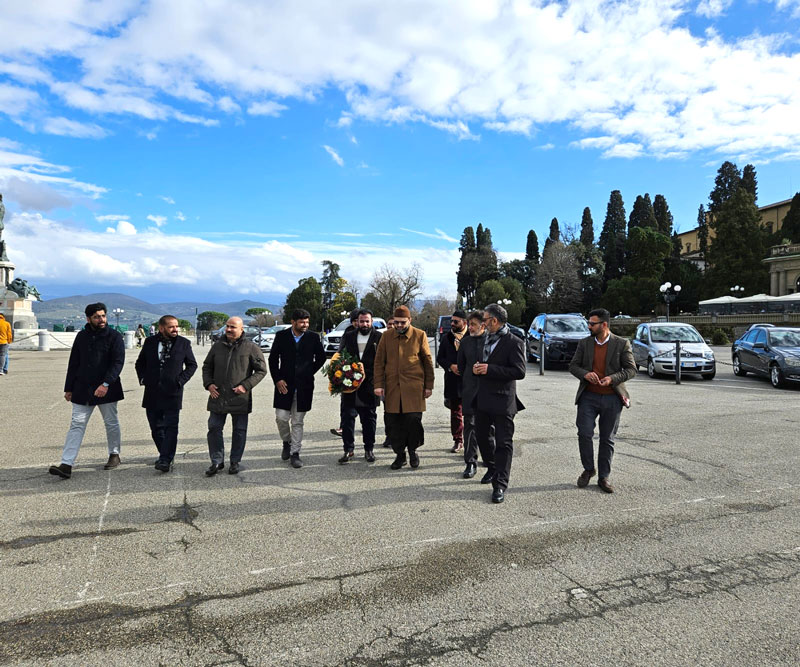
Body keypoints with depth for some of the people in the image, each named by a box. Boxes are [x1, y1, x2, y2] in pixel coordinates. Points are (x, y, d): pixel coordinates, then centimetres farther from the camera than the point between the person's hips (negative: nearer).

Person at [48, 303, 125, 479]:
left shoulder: (114, 336, -5)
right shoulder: (82, 336, 8)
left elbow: (118, 362, -14)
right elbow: (73, 363, 13)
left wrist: (106, 384, -25)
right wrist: (69, 388, 10)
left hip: (107, 390, -3)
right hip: (82, 390, 3)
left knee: (111, 423, 10)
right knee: (77, 424, -1)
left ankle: (114, 454, 28)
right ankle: (66, 465, -4)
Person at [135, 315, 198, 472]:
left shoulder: (183, 343, 0)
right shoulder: (150, 342, 6)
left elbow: (192, 364, 7)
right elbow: (140, 363, 19)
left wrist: (181, 380, -4)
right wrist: (143, 378, 4)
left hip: (173, 393, -3)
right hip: (152, 393, 3)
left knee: (171, 427, -8)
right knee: (156, 427, 10)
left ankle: (166, 460, -7)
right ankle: (165, 456, 26)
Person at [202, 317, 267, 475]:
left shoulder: (251, 347, -4)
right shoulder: (217, 346, 8)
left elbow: (261, 370, -2)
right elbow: (207, 367, 19)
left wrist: (246, 386, -12)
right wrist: (208, 384, 1)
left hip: (240, 398, -3)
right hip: (218, 397, 3)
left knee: (239, 431, 7)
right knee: (214, 428, 4)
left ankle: (235, 462, 21)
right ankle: (217, 461, 16)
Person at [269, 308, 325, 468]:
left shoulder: (313, 337, 1)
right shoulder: (281, 336, 1)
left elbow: (321, 357, 13)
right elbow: (273, 359, 4)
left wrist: (309, 373, 7)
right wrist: (277, 379, -4)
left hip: (304, 386, 0)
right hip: (284, 384, 0)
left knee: (297, 422, 5)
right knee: (281, 417, -1)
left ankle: (295, 453, 13)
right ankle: (286, 442, 28)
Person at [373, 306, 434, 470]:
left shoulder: (420, 335, 3)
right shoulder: (386, 336, 9)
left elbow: (428, 362, 6)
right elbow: (379, 362, 9)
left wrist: (429, 386, 3)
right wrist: (379, 384, 1)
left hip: (414, 388, -2)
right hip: (392, 387, 2)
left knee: (413, 420, -5)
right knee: (394, 423, 4)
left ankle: (413, 451, 18)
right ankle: (400, 455, 19)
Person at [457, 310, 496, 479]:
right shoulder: (466, 342, 8)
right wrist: (462, 390, 11)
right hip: (469, 392, 4)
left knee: (488, 429, 3)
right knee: (469, 426, 6)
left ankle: (492, 466, 13)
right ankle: (470, 463, 17)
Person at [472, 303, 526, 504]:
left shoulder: (514, 342, -12)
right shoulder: (486, 339, 13)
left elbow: (519, 372, -19)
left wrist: (490, 369, -21)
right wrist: (476, 368, 0)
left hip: (502, 400, -8)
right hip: (483, 398, 8)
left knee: (503, 443, -1)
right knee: (481, 436, 18)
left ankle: (500, 485, 5)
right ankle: (493, 468, 40)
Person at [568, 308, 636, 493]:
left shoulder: (622, 344, -1)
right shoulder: (584, 343, 6)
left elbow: (631, 369, -1)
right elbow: (573, 365, 7)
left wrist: (612, 378, -18)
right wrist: (585, 374, -14)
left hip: (612, 398, -1)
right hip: (588, 396, 1)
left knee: (607, 439, 7)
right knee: (584, 433, -9)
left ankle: (603, 477, 18)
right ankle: (588, 469, 14)